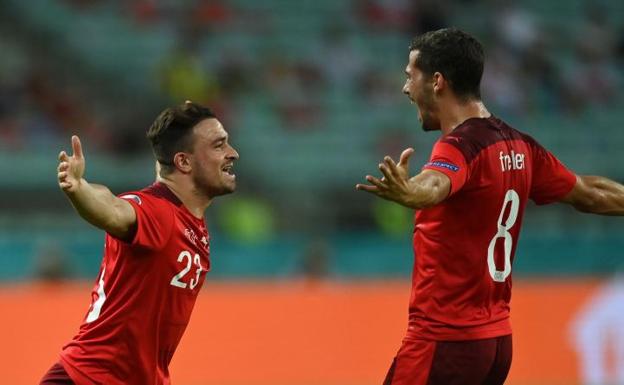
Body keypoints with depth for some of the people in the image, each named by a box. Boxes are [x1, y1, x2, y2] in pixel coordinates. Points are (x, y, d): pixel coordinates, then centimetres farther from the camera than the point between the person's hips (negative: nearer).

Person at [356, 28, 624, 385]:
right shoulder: (518, 146, 9)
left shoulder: (461, 145, -16)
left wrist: (407, 192, -61)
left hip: (444, 340, -9)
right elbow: (589, 193, 21)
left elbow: (434, 185, -40)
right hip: (498, 338, 9)